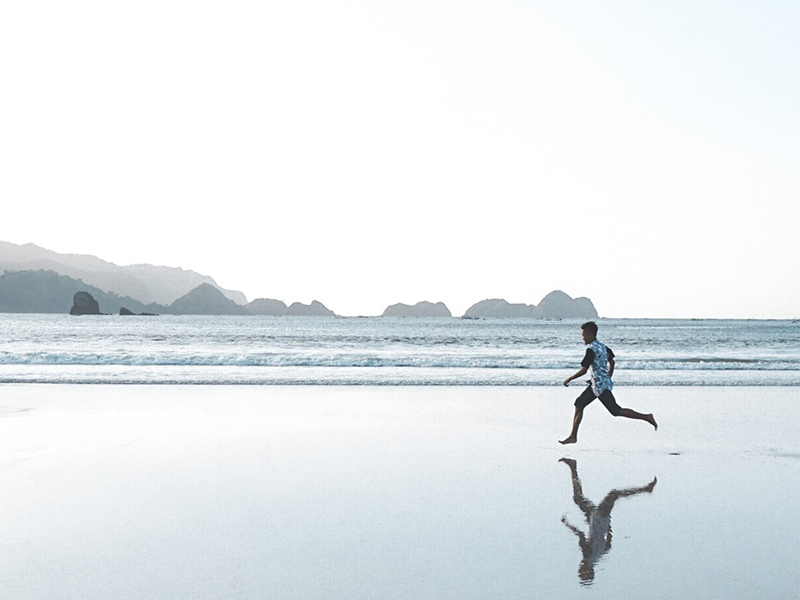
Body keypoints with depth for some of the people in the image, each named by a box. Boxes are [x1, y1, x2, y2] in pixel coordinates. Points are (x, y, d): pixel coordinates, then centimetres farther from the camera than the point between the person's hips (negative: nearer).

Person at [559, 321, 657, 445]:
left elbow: (583, 370, -21)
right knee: (579, 404, 8)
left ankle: (646, 417, 2)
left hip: (600, 385, -10)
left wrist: (568, 379, -11)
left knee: (616, 411, -4)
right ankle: (573, 436, 8)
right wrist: (608, 378, 27)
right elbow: (611, 362, 18)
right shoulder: (602, 346, 9)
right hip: (595, 385, 10)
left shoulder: (591, 350, -19)